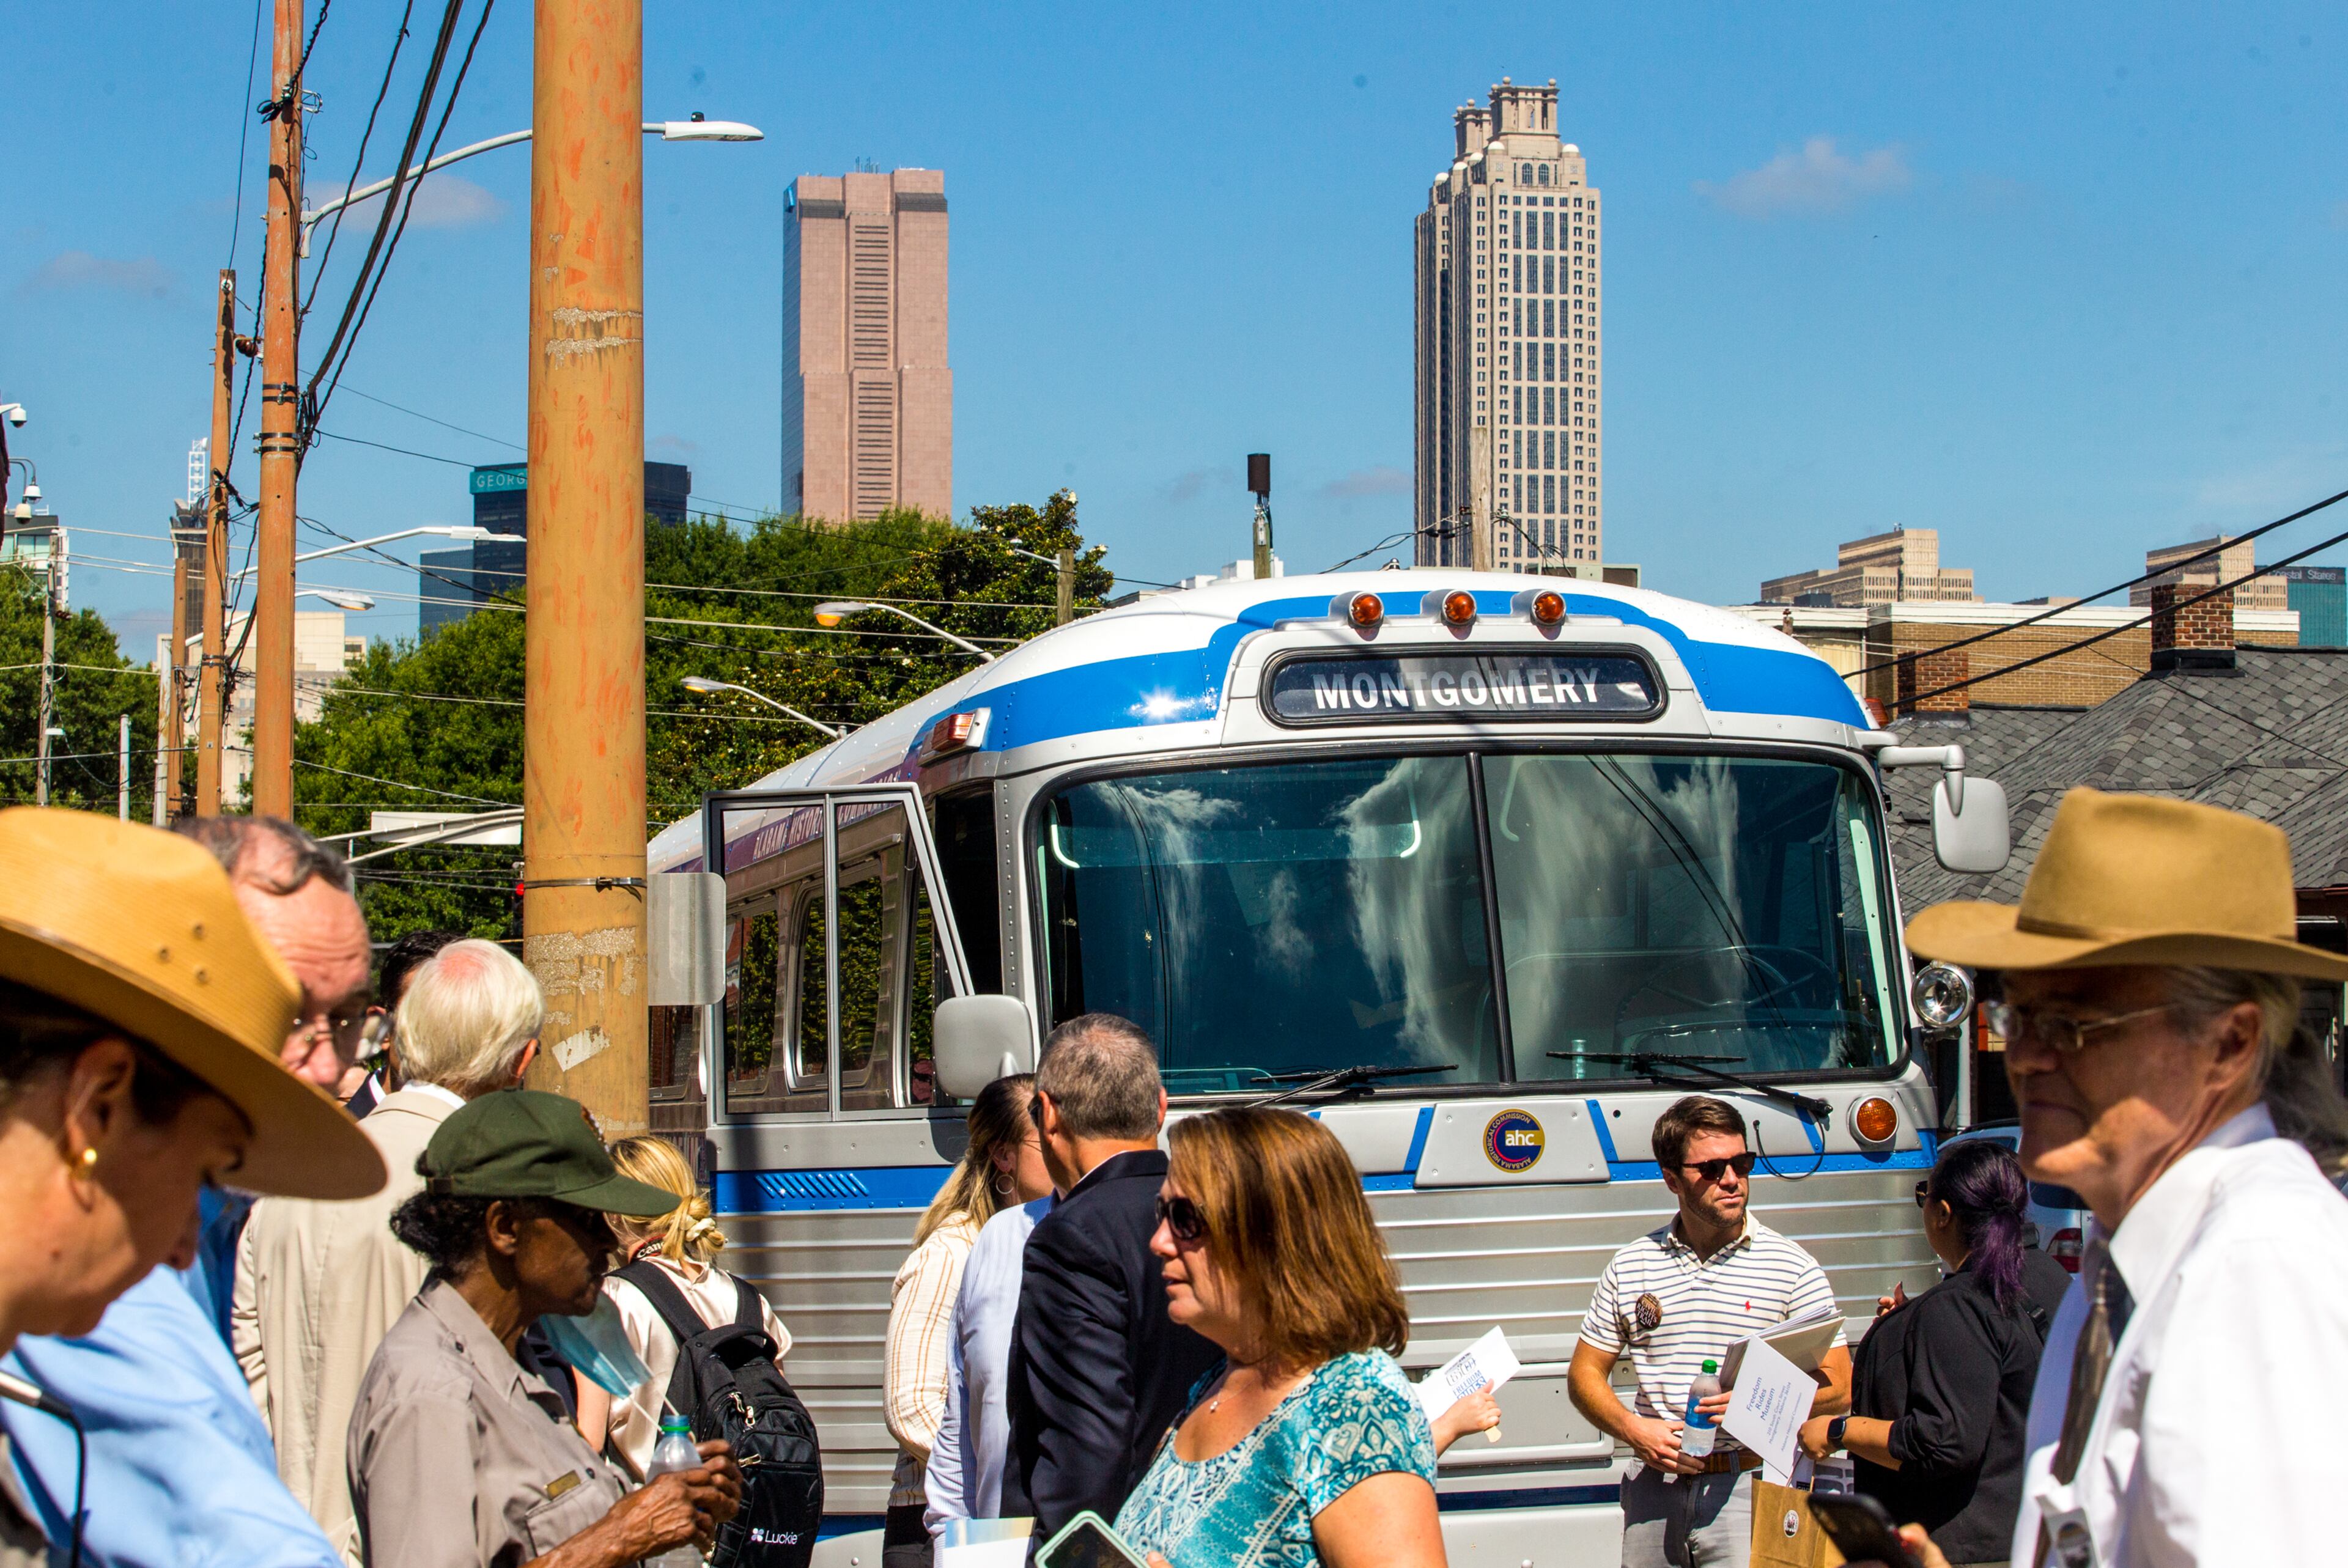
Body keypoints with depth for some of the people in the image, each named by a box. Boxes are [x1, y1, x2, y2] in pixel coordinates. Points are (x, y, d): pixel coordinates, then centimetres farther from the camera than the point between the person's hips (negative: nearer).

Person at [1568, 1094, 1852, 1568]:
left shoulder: (1793, 1269, 1)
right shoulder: (1629, 1267, 9)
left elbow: (1839, 1390, -1)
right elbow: (1585, 1373, 13)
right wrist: (1634, 1429, -6)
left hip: (1746, 1485, -2)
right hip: (1654, 1488, 3)